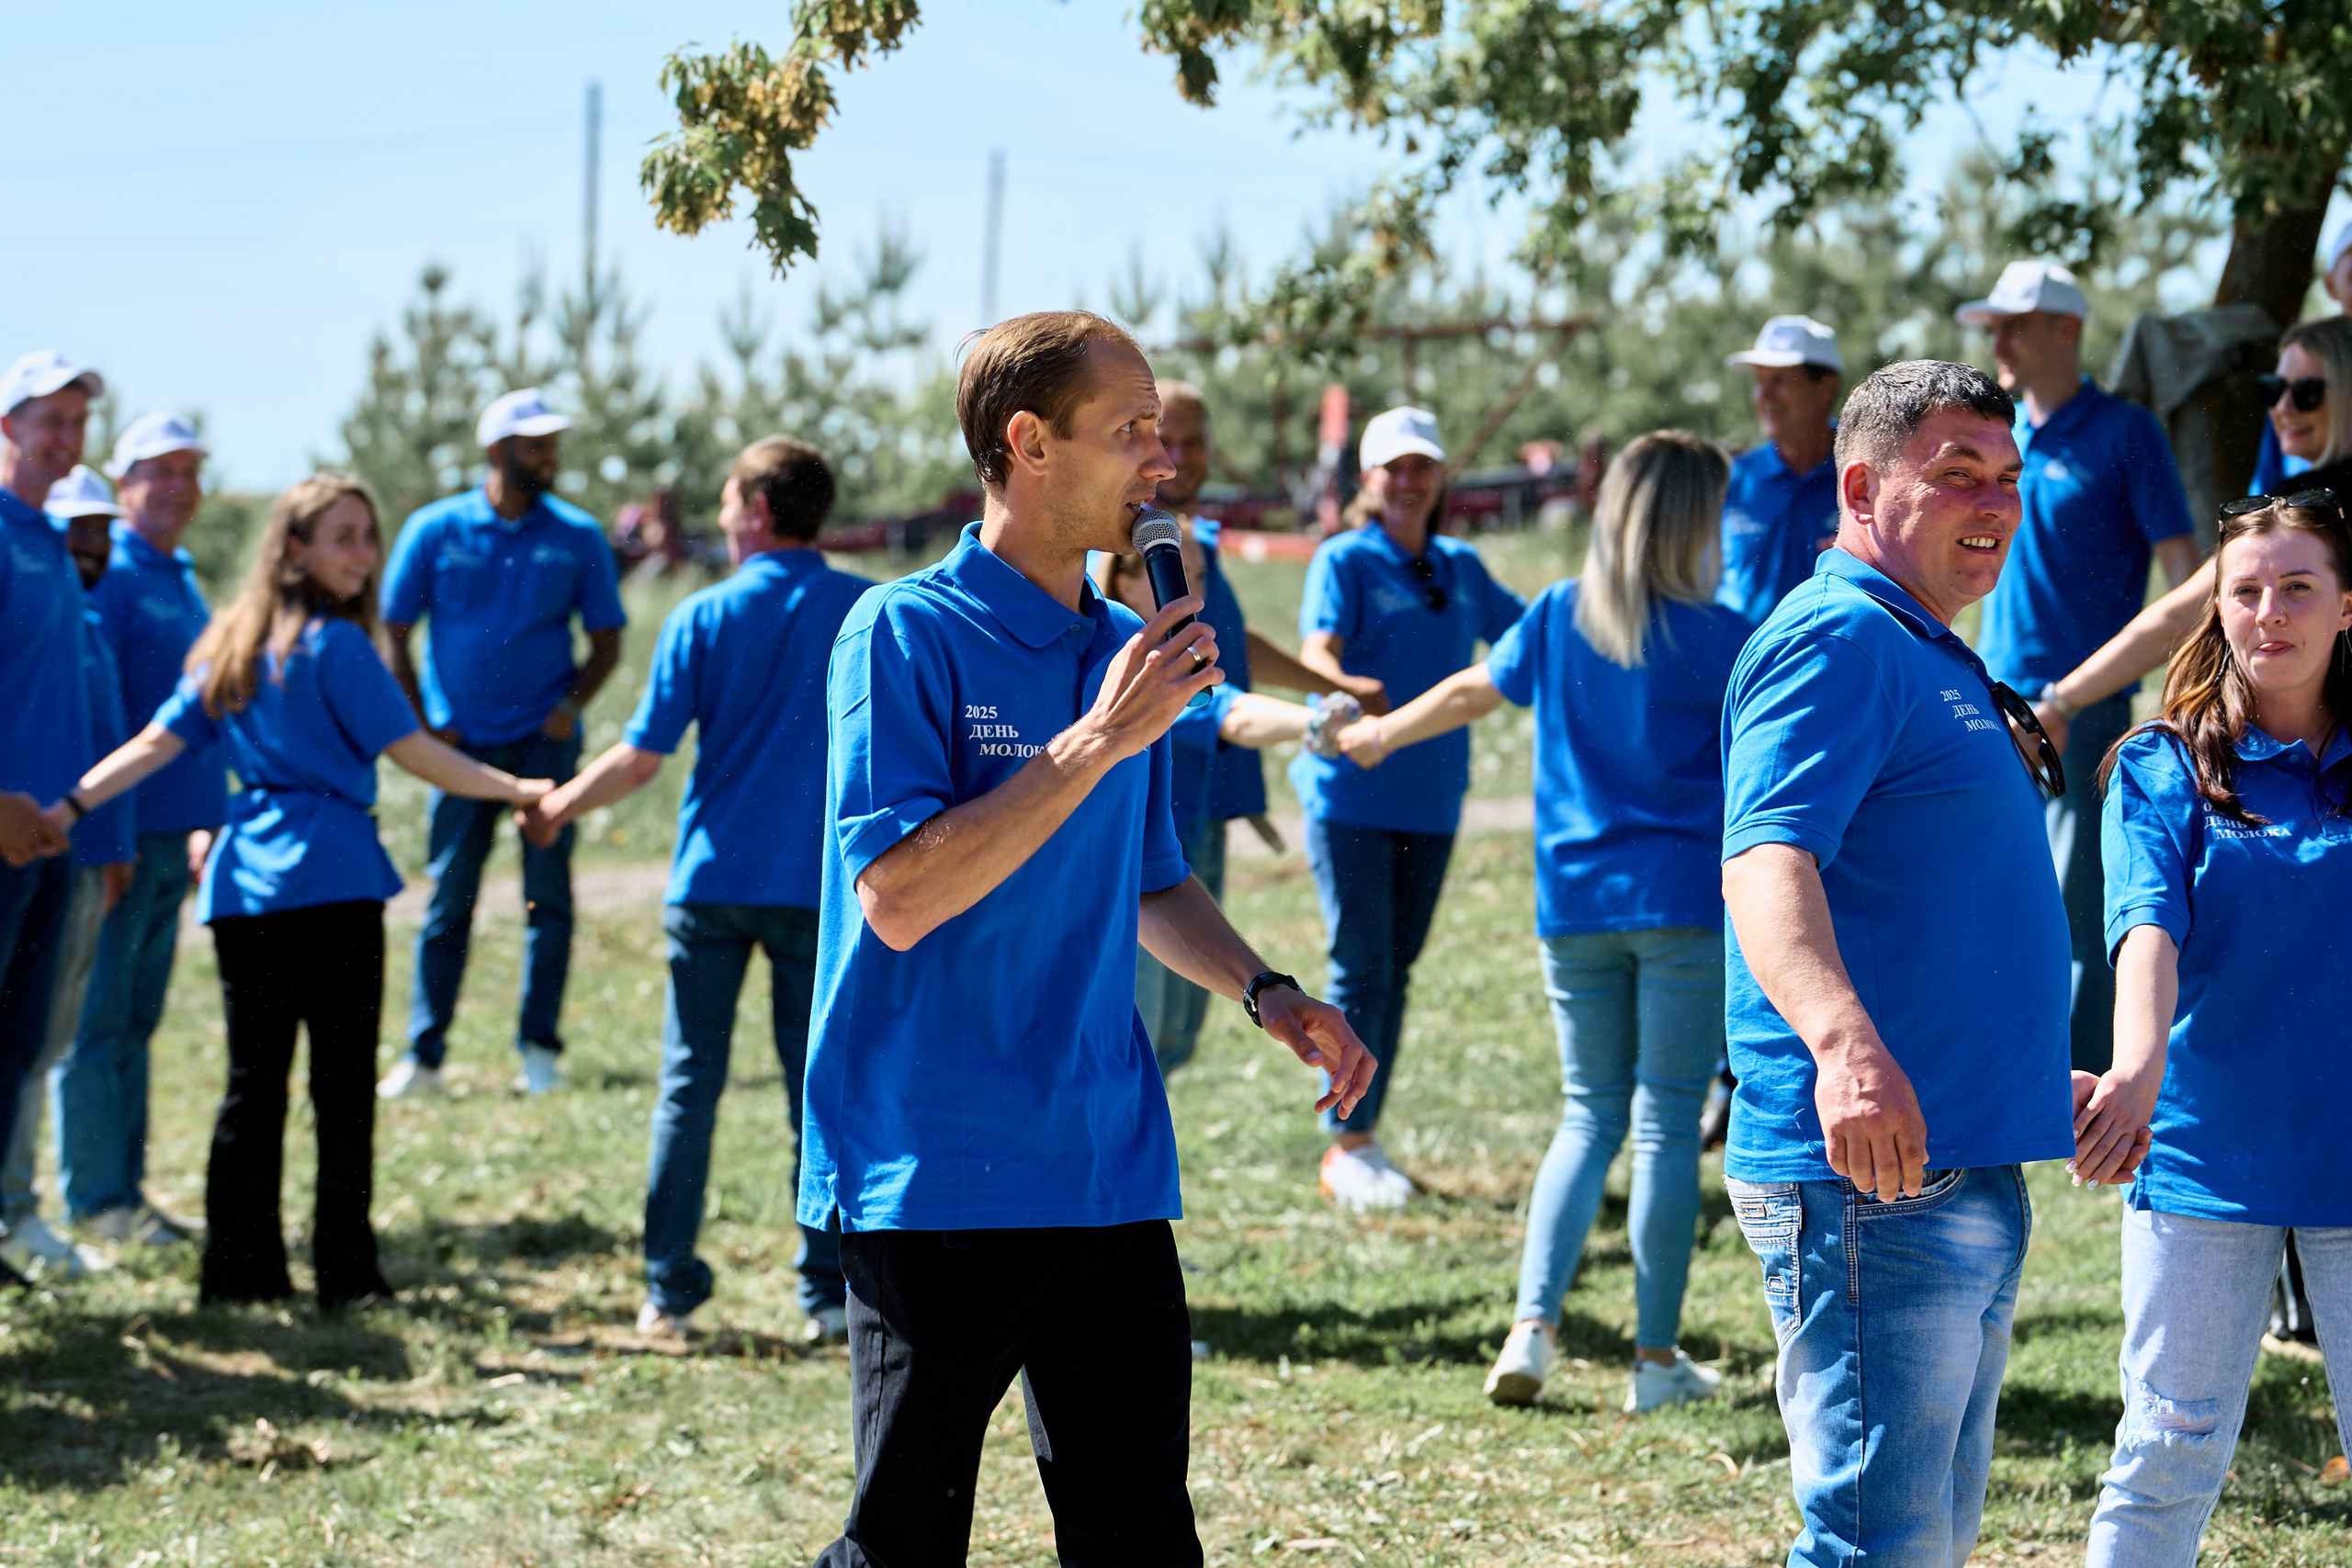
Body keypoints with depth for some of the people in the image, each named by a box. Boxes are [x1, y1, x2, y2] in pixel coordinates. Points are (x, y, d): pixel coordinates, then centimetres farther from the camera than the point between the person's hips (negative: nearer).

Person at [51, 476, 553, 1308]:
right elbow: (414, 753, -9)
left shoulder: (229, 646, 12)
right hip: (330, 880, -6)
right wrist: (519, 791, -2)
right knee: (344, 1083, 0)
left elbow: (155, 744, 6)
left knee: (252, 1081, 8)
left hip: (243, 885, 6)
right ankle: (346, 1271, 0)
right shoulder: (337, 645, -7)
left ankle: (240, 1268, 8)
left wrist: (63, 811, 7)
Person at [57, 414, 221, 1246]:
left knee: (136, 1022, 12)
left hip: (173, 834, 8)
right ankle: (96, 1199, -1)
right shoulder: (107, 576, -10)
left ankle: (126, 1188, 17)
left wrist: (207, 823, 20)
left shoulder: (181, 579, 16)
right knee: (98, 1024, -4)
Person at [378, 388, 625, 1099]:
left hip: (545, 739, 1)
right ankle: (422, 1054, 5)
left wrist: (571, 706, -7)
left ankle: (539, 1048, 7)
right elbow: (394, 634, 6)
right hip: (460, 741, -1)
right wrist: (423, 725, -2)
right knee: (449, 898, -1)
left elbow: (606, 641, 9)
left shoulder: (578, 538, 4)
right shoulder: (434, 531, 1)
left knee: (548, 893, -2)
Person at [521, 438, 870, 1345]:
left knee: (689, 1084, 6)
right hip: (817, 884, 0)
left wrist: (558, 805, 12)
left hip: (712, 879, 0)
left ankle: (669, 1290, 6)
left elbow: (641, 759, -3)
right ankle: (827, 1293, 5)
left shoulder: (705, 617, -2)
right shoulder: (868, 612, 0)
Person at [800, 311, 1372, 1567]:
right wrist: (1099, 741, -20)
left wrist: (1265, 994, 7)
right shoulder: (906, 636, -9)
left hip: (1107, 1169, 6)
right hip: (939, 1175, -6)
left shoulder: (1126, 650, 13)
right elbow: (898, 898, -21)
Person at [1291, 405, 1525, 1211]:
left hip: (1430, 796, 5)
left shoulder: (1460, 567, 12)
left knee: (1396, 969, 9)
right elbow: (1317, 649, -20)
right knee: (1360, 971, -9)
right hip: (1351, 791, -5)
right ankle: (1345, 1149, -3)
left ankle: (1362, 1139, 18)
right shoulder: (1344, 560, -4)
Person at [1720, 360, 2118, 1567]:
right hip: (1872, 1180, -11)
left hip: (1966, 1176, 11)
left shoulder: (1931, 657, 22)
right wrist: (1843, 1040, -44)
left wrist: (2039, 1080, 41)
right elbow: (1766, 861, -27)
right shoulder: (1837, 640, -11)